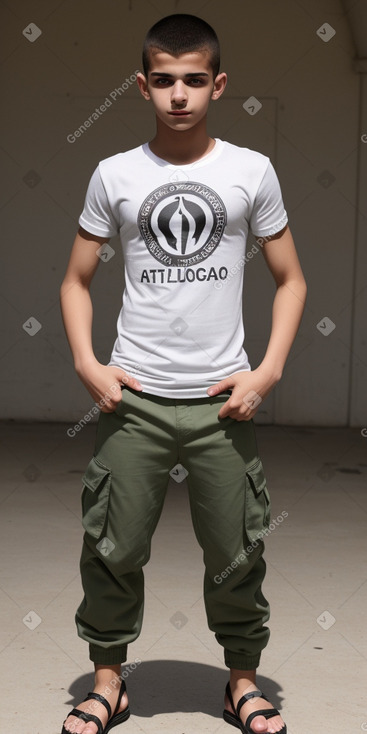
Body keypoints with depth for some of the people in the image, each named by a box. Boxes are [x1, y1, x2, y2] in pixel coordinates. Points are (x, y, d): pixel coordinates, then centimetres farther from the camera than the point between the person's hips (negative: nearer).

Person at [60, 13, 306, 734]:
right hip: (133, 398, 1)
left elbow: (290, 279, 7)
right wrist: (86, 363, -5)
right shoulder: (114, 175, 3)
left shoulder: (252, 171, 2)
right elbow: (76, 280, 10)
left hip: (223, 401, 0)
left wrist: (268, 370, -4)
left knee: (236, 553, 7)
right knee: (113, 549, 5)